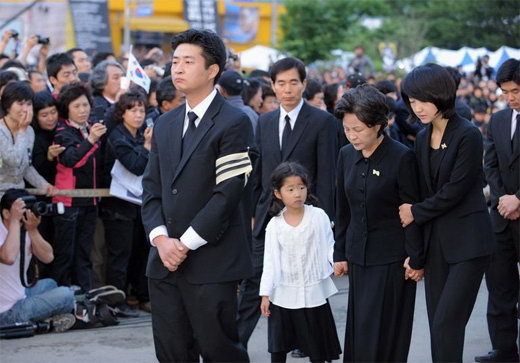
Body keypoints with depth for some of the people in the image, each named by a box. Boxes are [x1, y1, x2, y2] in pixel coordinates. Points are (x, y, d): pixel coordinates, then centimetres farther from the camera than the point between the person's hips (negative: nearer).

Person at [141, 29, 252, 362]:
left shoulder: (233, 123, -7)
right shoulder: (165, 125, 16)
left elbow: (227, 193, -13)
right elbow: (151, 188, 13)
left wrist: (186, 244, -14)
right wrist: (160, 239, -3)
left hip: (211, 262, -6)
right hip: (165, 260, 6)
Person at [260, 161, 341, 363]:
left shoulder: (319, 216, -8)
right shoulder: (275, 225, -5)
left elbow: (329, 245, 0)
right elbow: (270, 261, -2)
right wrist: (265, 293, -2)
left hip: (313, 291, -1)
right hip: (284, 293, 1)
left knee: (316, 346, 10)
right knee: (278, 347, 12)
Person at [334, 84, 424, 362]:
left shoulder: (401, 157, -14)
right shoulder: (346, 156, 4)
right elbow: (343, 210, 11)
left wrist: (416, 258, -9)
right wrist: (340, 254, 12)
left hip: (391, 256, -6)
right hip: (359, 255, 6)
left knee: (381, 331, -4)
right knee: (358, 328, 8)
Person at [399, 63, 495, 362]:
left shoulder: (468, 135, -13)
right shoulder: (423, 138, 10)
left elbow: (455, 190, -16)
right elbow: (426, 190, 12)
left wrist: (416, 213, -4)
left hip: (467, 240, -7)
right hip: (435, 241, 7)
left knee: (446, 323, -10)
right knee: (438, 323, 8)